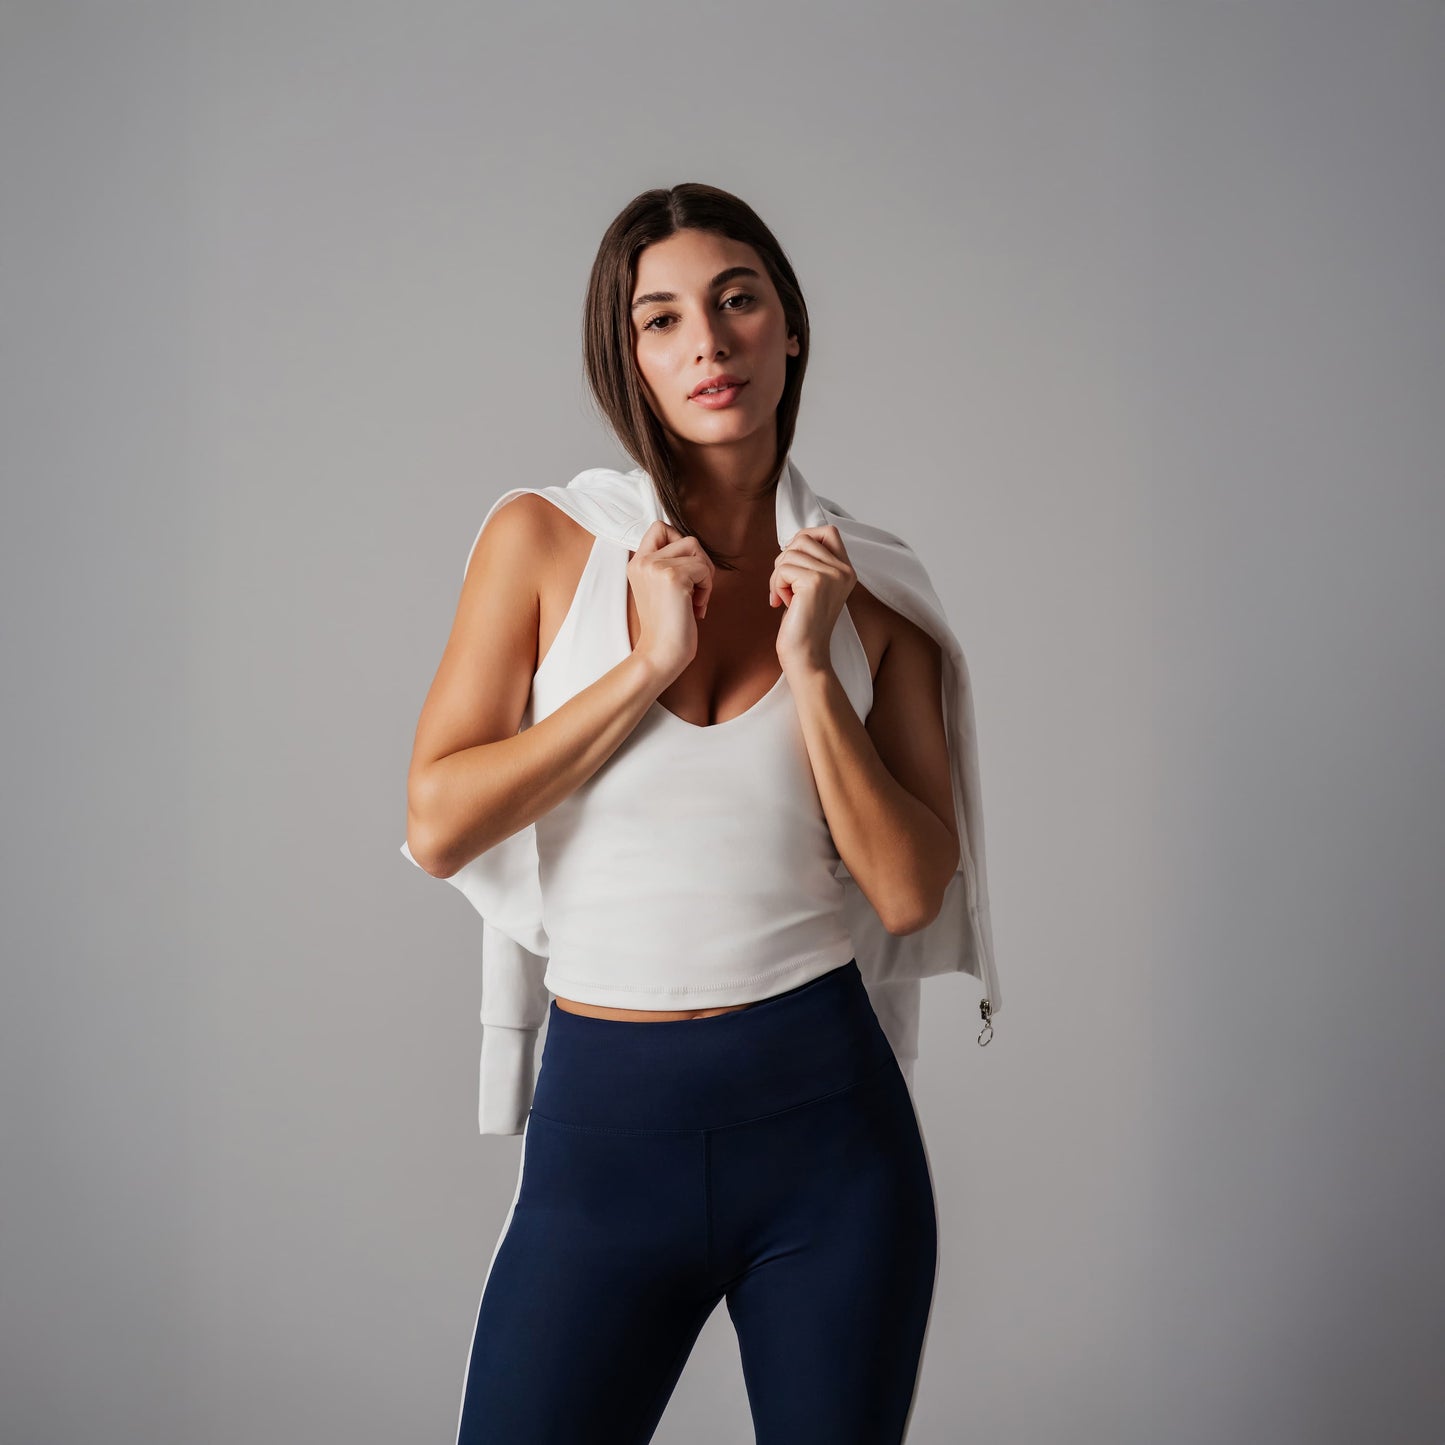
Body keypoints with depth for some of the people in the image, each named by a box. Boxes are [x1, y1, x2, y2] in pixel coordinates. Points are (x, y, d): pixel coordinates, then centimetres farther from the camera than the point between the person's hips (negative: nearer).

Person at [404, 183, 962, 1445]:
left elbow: (912, 894, -3)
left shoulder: (868, 588, 2)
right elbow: (437, 826, -7)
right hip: (605, 1120, -1)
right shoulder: (545, 542, -1)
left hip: (826, 1116, 1)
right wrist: (648, 663, -12)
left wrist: (810, 667, -12)